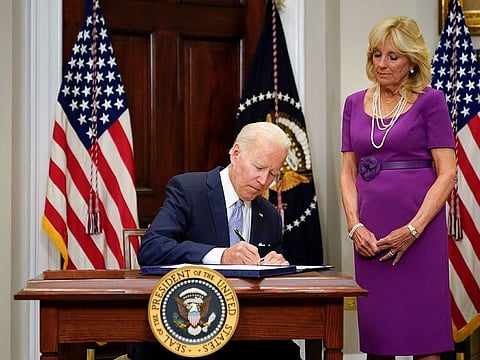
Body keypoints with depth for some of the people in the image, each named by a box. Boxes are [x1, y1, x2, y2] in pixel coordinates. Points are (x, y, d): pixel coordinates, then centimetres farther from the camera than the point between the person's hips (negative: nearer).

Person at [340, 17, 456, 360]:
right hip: (370, 233, 4)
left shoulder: (430, 101, -2)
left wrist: (413, 230, -15)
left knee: (422, 329, -1)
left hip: (419, 227, -4)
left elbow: (447, 173, -7)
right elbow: (348, 172, 10)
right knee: (376, 331, 8)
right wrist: (355, 225, -4)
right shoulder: (355, 103, 11)